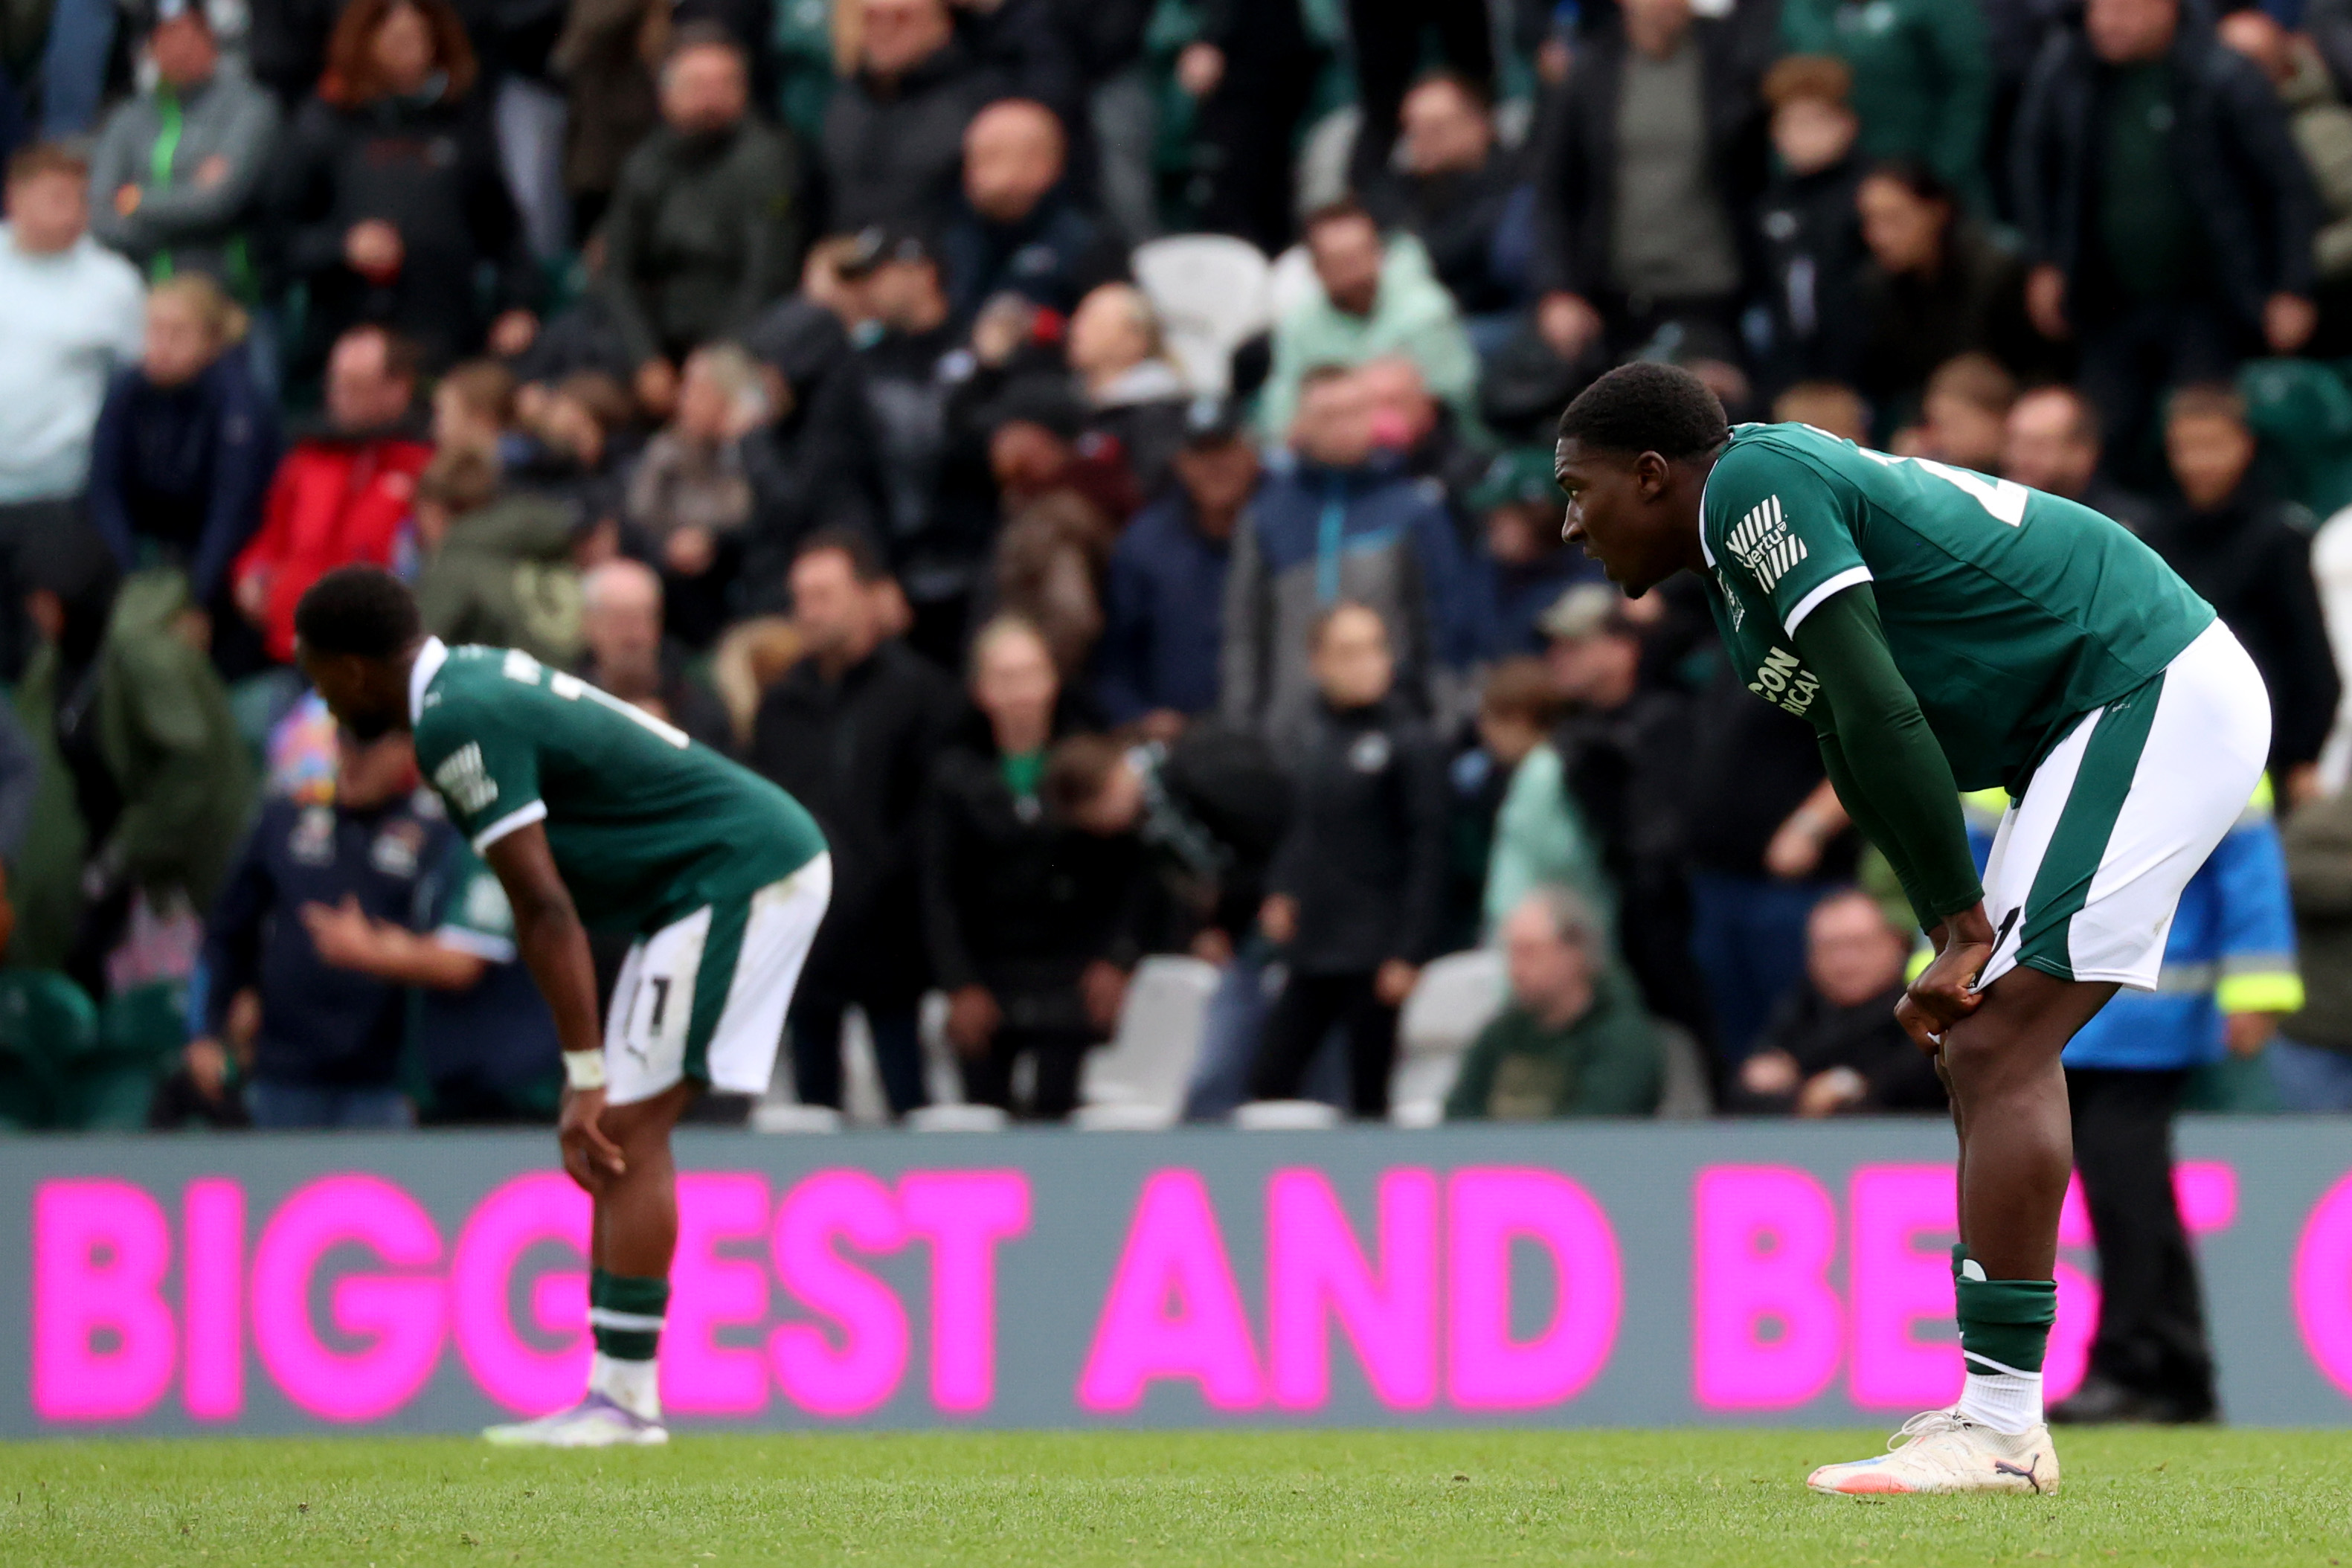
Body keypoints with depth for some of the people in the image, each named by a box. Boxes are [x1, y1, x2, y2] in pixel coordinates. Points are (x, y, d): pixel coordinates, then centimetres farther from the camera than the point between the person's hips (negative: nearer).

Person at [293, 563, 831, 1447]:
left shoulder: (458, 722, -17)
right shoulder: (474, 679, 14)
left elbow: (546, 909, -21)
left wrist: (587, 1077, -20)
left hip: (742, 874, -10)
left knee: (625, 1129, -11)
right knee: (618, 1133, 8)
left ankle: (624, 1398, -12)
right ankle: (616, 1396, 6)